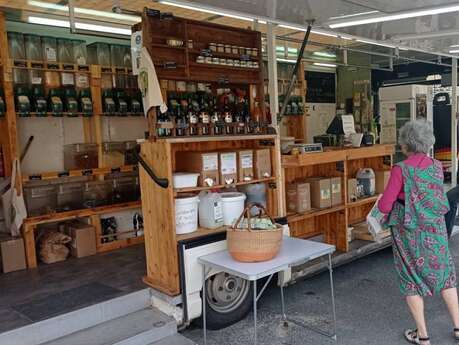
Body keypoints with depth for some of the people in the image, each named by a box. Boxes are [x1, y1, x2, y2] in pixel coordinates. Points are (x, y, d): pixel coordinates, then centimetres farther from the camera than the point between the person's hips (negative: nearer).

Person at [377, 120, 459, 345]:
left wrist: (383, 203, 5)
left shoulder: (401, 170, -18)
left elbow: (384, 206, -16)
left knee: (412, 279, 10)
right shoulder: (437, 167, -2)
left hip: (409, 232, -4)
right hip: (435, 230, 4)